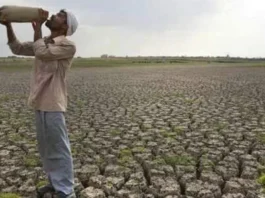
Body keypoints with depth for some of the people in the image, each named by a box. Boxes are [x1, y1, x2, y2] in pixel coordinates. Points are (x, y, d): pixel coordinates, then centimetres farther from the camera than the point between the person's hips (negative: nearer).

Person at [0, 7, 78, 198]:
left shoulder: (68, 45, -10)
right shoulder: (44, 41, 16)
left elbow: (42, 52, -21)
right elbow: (17, 48, 19)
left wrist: (37, 28, -8)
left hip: (53, 104, -9)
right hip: (40, 103, 9)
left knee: (59, 149, -4)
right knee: (46, 148, 16)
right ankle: (55, 183, 30)